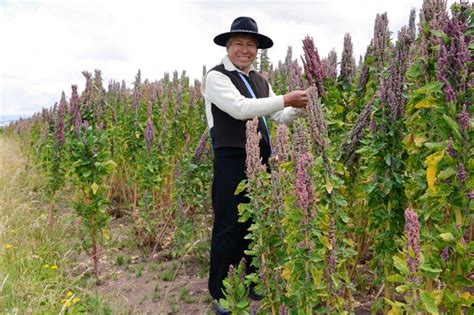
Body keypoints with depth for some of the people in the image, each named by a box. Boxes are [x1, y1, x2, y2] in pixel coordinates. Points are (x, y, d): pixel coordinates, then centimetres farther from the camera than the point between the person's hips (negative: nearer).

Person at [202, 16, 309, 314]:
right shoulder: (216, 76, -5)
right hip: (232, 162, -7)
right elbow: (240, 108, -21)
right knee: (229, 228, 0)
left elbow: (281, 117, 15)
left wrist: (300, 107, -5)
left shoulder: (260, 80, 16)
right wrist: (285, 99, -20)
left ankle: (252, 284, 33)